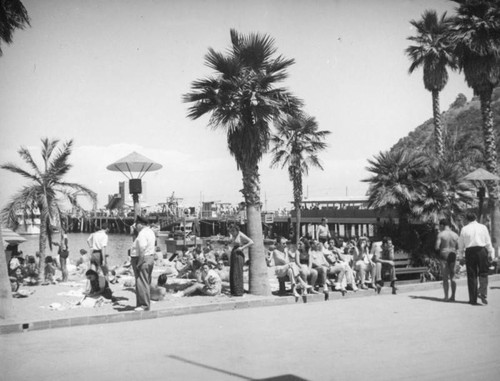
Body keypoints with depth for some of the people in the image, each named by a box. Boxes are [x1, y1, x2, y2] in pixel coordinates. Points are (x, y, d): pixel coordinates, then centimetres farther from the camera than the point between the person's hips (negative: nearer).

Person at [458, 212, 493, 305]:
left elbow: (461, 244, 6)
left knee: (471, 276, 5)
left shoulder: (464, 229, 3)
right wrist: (490, 253, 10)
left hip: (470, 252, 1)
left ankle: (473, 299, 7)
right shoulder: (483, 227, 3)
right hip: (481, 250, -1)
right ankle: (482, 293, -13)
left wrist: (461, 255, 15)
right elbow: (488, 242, 3)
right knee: (483, 273, 8)